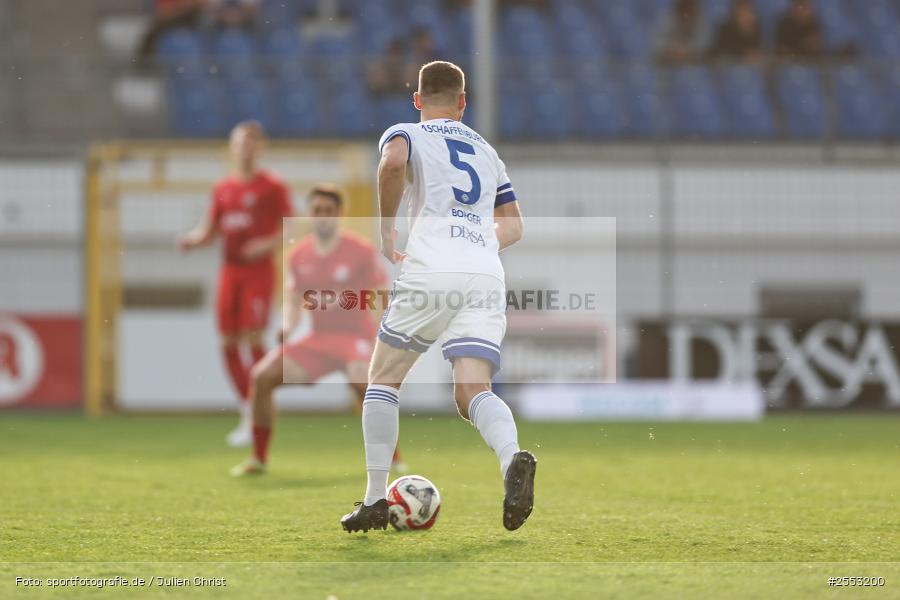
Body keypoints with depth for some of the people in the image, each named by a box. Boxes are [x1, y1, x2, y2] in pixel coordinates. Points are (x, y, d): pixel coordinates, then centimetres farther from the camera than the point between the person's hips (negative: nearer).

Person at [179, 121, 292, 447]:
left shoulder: (272, 186, -2)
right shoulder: (223, 188, 12)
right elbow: (210, 230, 16)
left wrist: (267, 244, -20)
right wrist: (193, 239, -5)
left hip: (259, 272, -5)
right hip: (230, 272, 5)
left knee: (253, 339, -14)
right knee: (228, 344, 2)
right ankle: (248, 414, 13)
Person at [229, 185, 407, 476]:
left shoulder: (362, 251, -6)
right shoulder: (299, 255, 7)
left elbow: (383, 300, -4)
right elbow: (294, 300, 15)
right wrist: (287, 327, -6)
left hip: (355, 336, -5)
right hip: (317, 339, 5)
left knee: (361, 381, -36)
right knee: (262, 376, -11)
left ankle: (392, 458, -20)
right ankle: (258, 459, 3)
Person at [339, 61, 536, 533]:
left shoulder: (406, 134, 10)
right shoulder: (486, 152, 27)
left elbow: (394, 162, -15)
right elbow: (513, 226, 32)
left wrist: (386, 232, -5)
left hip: (430, 273, -4)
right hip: (487, 277, 4)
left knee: (383, 379, 13)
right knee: (473, 391, -6)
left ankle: (375, 500, 9)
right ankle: (512, 457, -38)